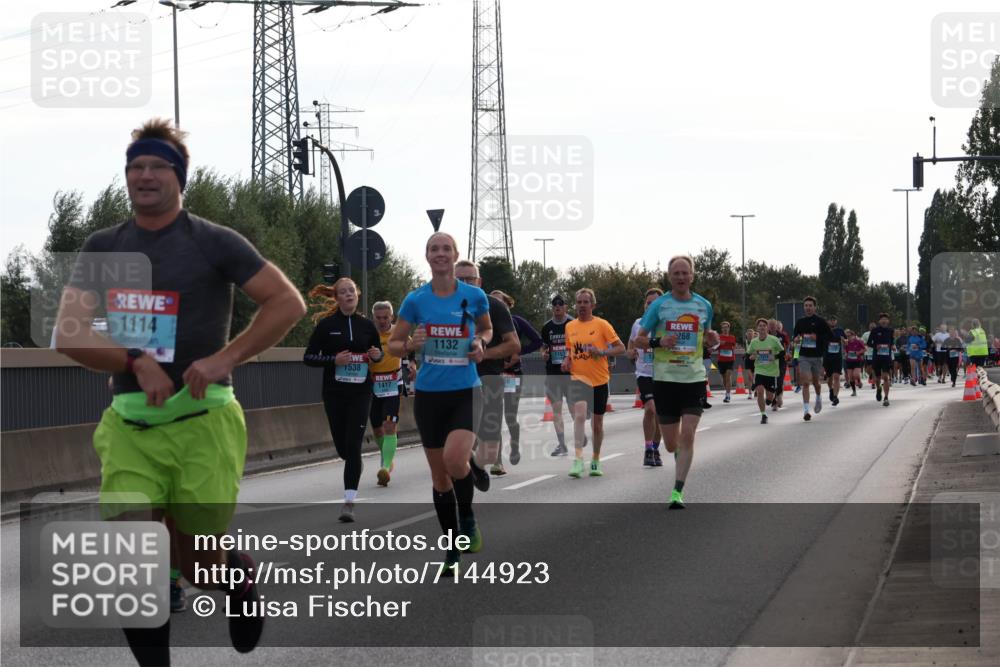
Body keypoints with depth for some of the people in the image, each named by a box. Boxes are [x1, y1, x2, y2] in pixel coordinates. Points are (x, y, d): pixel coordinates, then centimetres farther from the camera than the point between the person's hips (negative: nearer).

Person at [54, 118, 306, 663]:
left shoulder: (213, 242, -3)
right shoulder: (102, 248, 8)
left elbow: (288, 303, -5)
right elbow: (67, 333, 1)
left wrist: (223, 359, -15)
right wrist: (137, 362, -15)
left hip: (201, 420, -3)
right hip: (129, 424, 3)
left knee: (200, 566, 3)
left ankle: (242, 575, 39)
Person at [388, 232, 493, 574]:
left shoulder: (475, 296, -2)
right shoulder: (415, 300, -1)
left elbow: (487, 329, 17)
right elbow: (393, 345, 6)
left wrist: (481, 343, -5)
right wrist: (410, 344, -15)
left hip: (465, 391, -2)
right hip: (428, 393, 2)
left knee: (454, 460, -25)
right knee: (439, 475, 7)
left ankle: (467, 519, 6)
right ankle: (452, 550, 21)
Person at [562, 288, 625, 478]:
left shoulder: (601, 324, -4)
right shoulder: (570, 326, 8)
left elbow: (621, 348, -5)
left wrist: (602, 352, -21)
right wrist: (567, 360, 3)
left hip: (599, 379, -1)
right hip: (578, 378, 1)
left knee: (597, 422, 11)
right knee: (580, 414, -22)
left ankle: (595, 461, 29)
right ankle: (578, 459, -27)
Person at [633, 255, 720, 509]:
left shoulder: (704, 306, 6)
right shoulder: (659, 305, -1)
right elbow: (638, 340, 3)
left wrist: (711, 339, -2)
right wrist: (658, 342, -17)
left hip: (694, 378, 1)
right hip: (665, 379, -1)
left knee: (688, 436, -14)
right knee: (671, 444, 5)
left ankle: (677, 492, -10)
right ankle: (681, 458, 42)